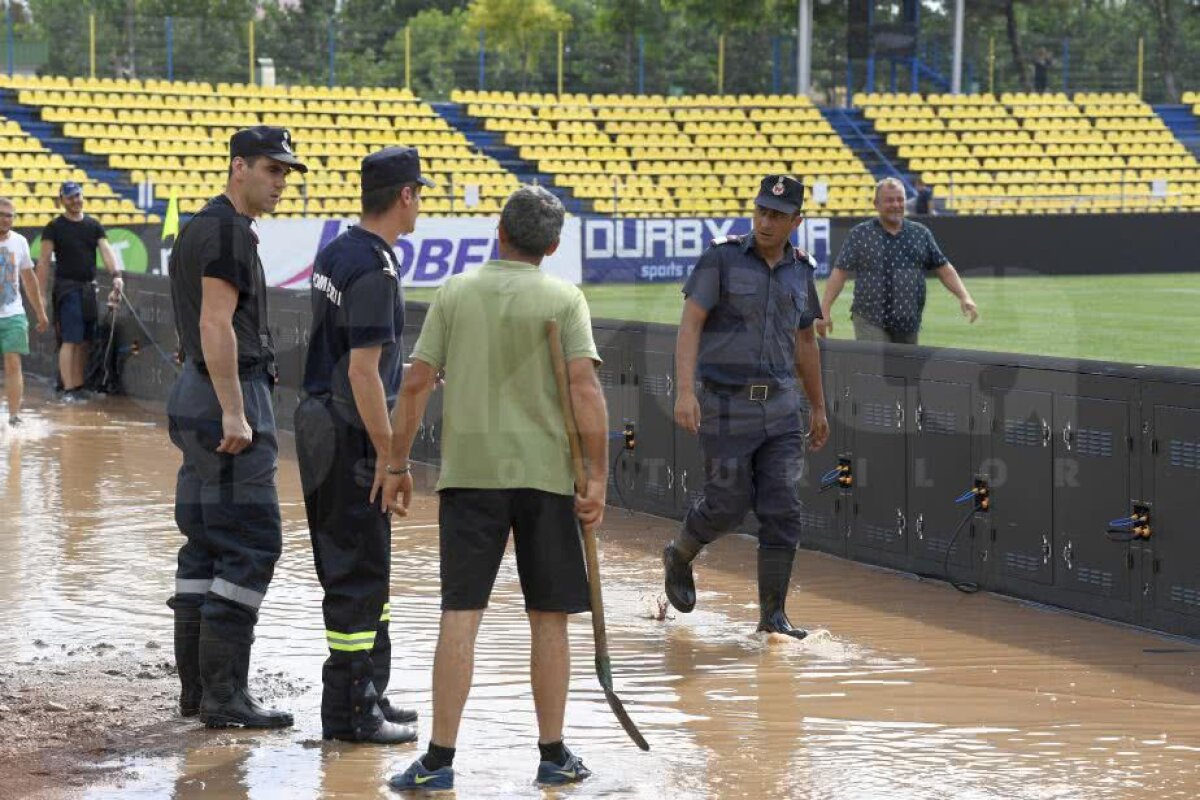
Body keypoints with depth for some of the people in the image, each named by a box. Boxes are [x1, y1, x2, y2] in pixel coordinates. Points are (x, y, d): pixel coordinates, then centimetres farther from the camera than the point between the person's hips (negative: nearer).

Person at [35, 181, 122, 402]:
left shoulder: (94, 225, 12)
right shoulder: (54, 227, -1)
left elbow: (106, 250, 0)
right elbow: (44, 261, -3)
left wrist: (115, 274, -19)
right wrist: (41, 293, -10)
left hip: (89, 288, 5)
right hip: (67, 288, -5)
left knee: (84, 342, 8)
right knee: (70, 340, -11)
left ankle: (78, 386, 15)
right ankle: (67, 389, -11)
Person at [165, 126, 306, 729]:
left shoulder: (200, 227, 19)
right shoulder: (229, 231, -13)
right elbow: (216, 326, -21)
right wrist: (234, 413, -24)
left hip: (195, 391, 11)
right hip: (229, 393, -11)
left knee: (205, 543, 12)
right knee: (253, 543, -9)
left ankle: (196, 688, 17)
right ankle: (223, 695, -9)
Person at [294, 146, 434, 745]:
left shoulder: (334, 253, 11)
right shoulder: (374, 269, -19)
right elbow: (362, 371, -22)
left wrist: (406, 374, 28)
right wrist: (388, 451, -19)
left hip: (321, 420, 10)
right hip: (350, 434, -10)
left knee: (363, 566, 17)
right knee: (359, 572, -4)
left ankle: (369, 691, 27)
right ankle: (349, 711, 1)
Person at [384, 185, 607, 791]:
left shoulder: (456, 293, 5)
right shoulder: (565, 299, -1)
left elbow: (417, 383, 2)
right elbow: (585, 388, -12)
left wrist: (397, 465, 10)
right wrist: (597, 478, -11)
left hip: (468, 472, 1)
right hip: (545, 474, -1)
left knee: (460, 615, 0)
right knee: (548, 619, 9)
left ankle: (440, 760, -3)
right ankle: (553, 756, 16)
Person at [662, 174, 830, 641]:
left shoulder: (801, 270, 9)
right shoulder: (722, 258, -6)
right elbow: (690, 324, -13)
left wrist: (818, 408, 24)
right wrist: (684, 391, -25)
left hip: (781, 405, 4)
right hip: (726, 404, -4)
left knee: (782, 510, -2)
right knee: (728, 505, 0)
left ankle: (773, 615, 5)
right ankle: (679, 557, 31)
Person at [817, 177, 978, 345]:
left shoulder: (921, 234, 10)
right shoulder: (859, 235, 1)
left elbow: (944, 269, 13)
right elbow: (840, 273, -1)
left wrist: (964, 296, 0)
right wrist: (825, 309, -9)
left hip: (909, 325, 4)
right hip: (871, 324, -3)